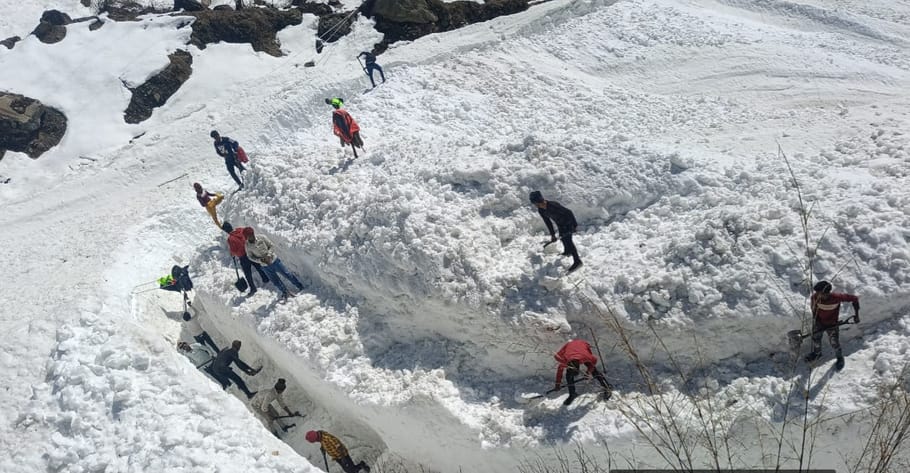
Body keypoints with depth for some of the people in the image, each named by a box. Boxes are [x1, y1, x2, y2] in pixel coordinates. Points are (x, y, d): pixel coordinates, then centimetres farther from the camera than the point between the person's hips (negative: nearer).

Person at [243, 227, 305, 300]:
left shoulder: (261, 238, -11)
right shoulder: (248, 246, -8)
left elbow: (272, 246, -4)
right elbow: (250, 257, 2)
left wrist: (269, 255, -21)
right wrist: (260, 260, -14)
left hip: (274, 260, -1)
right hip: (265, 266, 1)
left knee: (287, 274, 5)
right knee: (276, 282, 8)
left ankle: (301, 287, 20)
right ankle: (285, 292, 30)